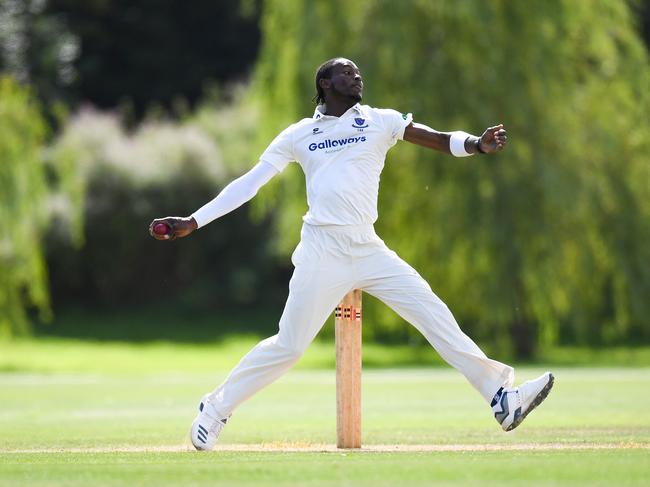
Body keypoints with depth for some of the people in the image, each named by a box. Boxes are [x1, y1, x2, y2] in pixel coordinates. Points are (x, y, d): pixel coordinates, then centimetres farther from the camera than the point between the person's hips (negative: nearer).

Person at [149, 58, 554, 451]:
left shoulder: (379, 122, 8)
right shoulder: (298, 135, 8)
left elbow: (439, 140, -4)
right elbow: (249, 183, 9)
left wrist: (477, 145, -25)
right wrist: (192, 222, 3)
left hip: (369, 251, 2)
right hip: (322, 252, -2)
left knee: (434, 315, -7)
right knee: (289, 344, -4)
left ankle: (501, 397, -6)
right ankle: (215, 410, 12)